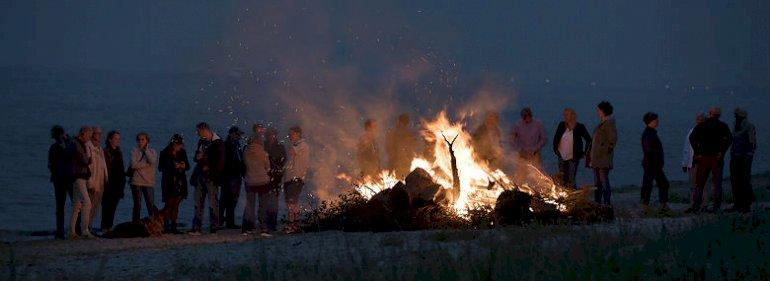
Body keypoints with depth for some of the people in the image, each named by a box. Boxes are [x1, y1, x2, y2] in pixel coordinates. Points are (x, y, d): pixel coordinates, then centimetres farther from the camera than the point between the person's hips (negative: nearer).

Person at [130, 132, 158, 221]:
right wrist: (147, 164, -5)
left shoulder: (152, 152, 10)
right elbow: (134, 165, -10)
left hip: (149, 182, 1)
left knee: (151, 206, -6)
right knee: (137, 206, 2)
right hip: (137, 182, -1)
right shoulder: (134, 151, 5)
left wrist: (146, 149, -4)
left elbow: (153, 161, -11)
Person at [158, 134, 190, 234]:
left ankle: (173, 226, 6)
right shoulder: (165, 153, -3)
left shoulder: (182, 152, 10)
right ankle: (166, 226, -4)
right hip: (169, 182, -5)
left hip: (180, 181, 5)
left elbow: (187, 165, 16)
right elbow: (161, 168, -6)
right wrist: (173, 167, -17)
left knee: (176, 205, 4)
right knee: (169, 204, -7)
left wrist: (184, 166, -8)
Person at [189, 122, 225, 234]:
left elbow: (220, 161, -8)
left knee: (213, 202, -6)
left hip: (211, 178, -7)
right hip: (200, 176, 7)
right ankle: (196, 228, 4)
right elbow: (196, 158, 26)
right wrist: (198, 157, 3)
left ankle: (214, 228, -3)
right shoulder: (201, 142, 18)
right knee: (198, 202, 4)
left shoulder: (218, 143, -5)